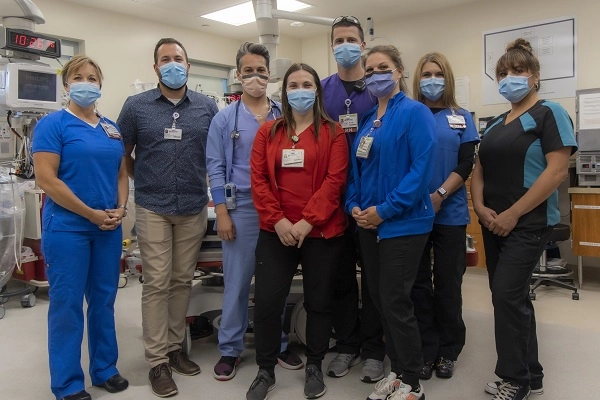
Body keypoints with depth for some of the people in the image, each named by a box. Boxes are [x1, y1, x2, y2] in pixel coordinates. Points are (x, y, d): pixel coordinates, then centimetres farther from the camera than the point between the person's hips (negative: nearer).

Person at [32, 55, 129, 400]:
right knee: (67, 304, 3)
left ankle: (105, 369, 29)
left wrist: (120, 209, -4)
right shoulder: (53, 124, -6)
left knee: (104, 300, 14)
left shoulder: (112, 128, 11)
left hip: (109, 228, 6)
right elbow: (46, 179, -14)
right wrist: (91, 214, -15)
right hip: (67, 228, -5)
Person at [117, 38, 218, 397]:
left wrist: (205, 181, 7)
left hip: (194, 208, 2)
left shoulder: (207, 107, 5)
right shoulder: (136, 106, 2)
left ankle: (175, 347, 26)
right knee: (156, 284, -1)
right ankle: (158, 361, 10)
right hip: (153, 209, -1)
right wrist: (145, 179, 6)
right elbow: (124, 154, 10)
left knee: (182, 281, 11)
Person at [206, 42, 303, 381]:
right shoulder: (224, 119, 3)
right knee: (237, 282, 5)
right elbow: (215, 167, 0)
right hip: (241, 209, -2)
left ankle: (278, 344, 26)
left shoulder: (284, 116, 7)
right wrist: (222, 213, -7)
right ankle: (230, 349, 19)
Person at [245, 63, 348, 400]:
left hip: (321, 231, -2)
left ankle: (315, 367, 30)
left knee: (318, 301, 10)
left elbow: (334, 180, -8)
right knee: (267, 301, 2)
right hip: (276, 232, 2)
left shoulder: (333, 132, 1)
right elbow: (258, 179, 1)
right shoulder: (268, 132, 8)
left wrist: (307, 221, -16)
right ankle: (266, 371, 21)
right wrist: (277, 220, -11)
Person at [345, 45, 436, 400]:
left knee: (396, 302, -2)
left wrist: (384, 210, -20)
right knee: (380, 299, 13)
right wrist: (354, 206, -2)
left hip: (403, 224, -7)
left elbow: (421, 169, -18)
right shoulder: (366, 120, 13)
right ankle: (397, 370, 30)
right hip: (368, 224, 8)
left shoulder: (415, 113, -9)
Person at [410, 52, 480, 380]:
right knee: (418, 283, 6)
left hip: (450, 212, 1)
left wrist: (438, 196, -16)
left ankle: (448, 351, 23)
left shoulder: (462, 119, 7)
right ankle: (426, 351, 18)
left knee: (448, 283, 8)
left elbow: (465, 165, -2)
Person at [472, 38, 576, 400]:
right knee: (514, 297, 12)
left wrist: (513, 214, -19)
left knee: (506, 295, -10)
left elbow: (557, 170, -17)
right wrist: (480, 208, -6)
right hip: (494, 224, 7)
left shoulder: (549, 114, -7)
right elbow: (479, 170, 13)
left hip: (528, 223, -7)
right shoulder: (495, 124, 15)